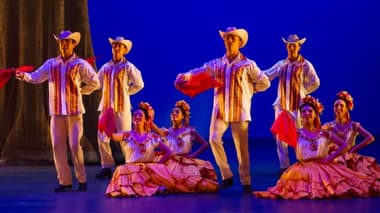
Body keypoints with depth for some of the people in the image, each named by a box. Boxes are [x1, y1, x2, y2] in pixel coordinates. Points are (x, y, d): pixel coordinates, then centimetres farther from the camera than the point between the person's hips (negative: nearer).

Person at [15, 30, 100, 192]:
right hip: (56, 112, 4)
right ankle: (64, 181, 9)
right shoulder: (51, 64, 10)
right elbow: (36, 77, 4)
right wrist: (25, 76, -14)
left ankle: (82, 180, 6)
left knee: (75, 146, -6)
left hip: (74, 111, -4)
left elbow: (94, 83, 4)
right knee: (58, 147, 1)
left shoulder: (80, 64, 1)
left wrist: (80, 91, 1)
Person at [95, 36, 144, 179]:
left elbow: (139, 84, 2)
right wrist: (108, 92, 15)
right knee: (102, 137, 0)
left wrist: (126, 91, 1)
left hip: (121, 107, -5)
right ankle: (107, 167, 8)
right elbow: (98, 82, 26)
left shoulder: (128, 67, 0)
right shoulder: (105, 67, 12)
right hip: (106, 106, 5)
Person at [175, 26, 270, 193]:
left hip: (239, 110, -3)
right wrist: (184, 76, -16)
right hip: (220, 109, 3)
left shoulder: (248, 64, 2)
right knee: (214, 139, -13)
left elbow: (264, 83, 7)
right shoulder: (216, 64, 10)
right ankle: (226, 175, 0)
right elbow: (198, 73, 2)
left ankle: (245, 182, 7)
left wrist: (248, 90, 6)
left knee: (242, 146, -1)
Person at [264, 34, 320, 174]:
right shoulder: (281, 64, 11)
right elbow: (265, 76, 9)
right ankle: (284, 166, 10)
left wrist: (302, 91, -1)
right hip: (281, 105, 4)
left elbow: (315, 83, -1)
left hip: (297, 106, -4)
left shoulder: (305, 65, 0)